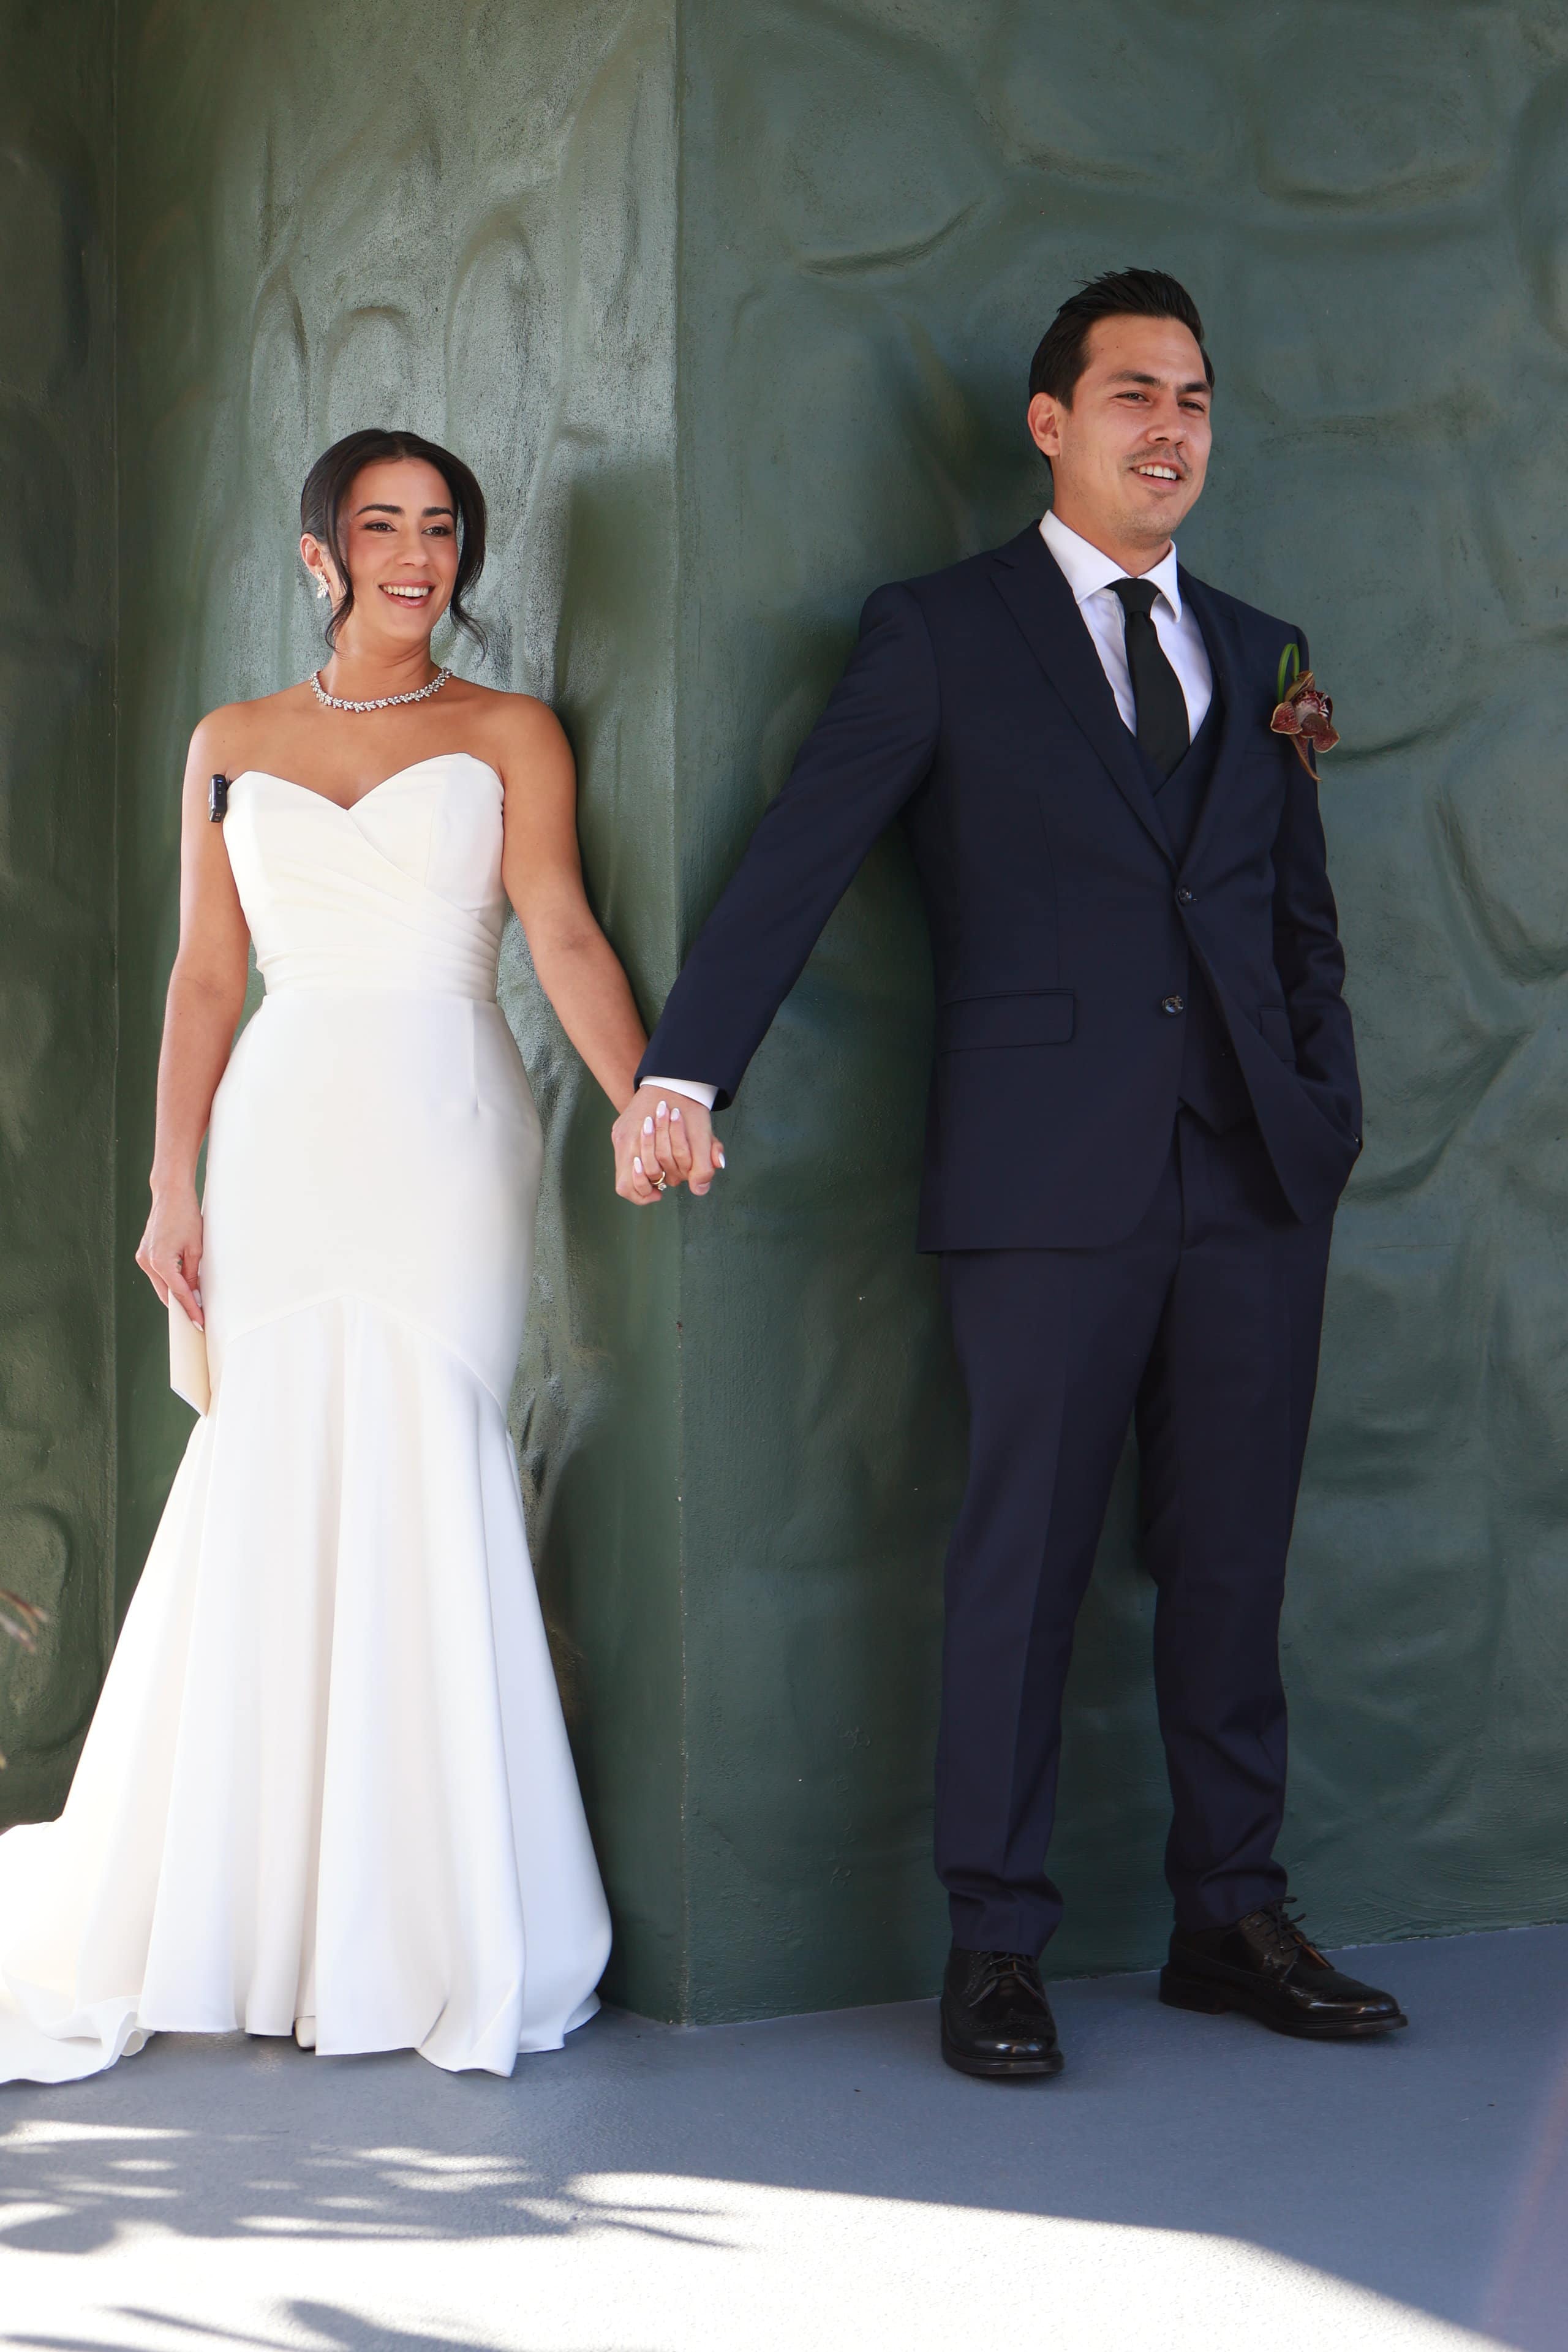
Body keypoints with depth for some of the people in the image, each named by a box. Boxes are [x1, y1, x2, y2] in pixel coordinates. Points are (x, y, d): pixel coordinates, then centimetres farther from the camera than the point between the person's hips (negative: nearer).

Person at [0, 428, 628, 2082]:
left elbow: (562, 934, -4)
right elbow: (205, 980, 12)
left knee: (421, 1492, -8)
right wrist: (174, 1186, 4)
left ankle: (434, 1932, 2)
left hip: (449, 1142, -2)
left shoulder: (509, 737, 8)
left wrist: (646, 1104, -19)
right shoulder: (233, 747, 14)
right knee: (273, 1499, -3)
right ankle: (251, 1918, 9)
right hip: (285, 1141, 2)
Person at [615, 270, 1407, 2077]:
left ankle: (1232, 1916, 19)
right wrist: (683, 1067, -14)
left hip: (1255, 1179, 4)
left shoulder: (1260, 659, 18)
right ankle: (995, 1945, 9)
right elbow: (798, 855, -4)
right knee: (1024, 1558, 0)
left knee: (1234, 1558, 8)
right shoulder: (939, 635, 4)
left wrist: (1332, 1110, 10)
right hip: (1052, 1177, -4)